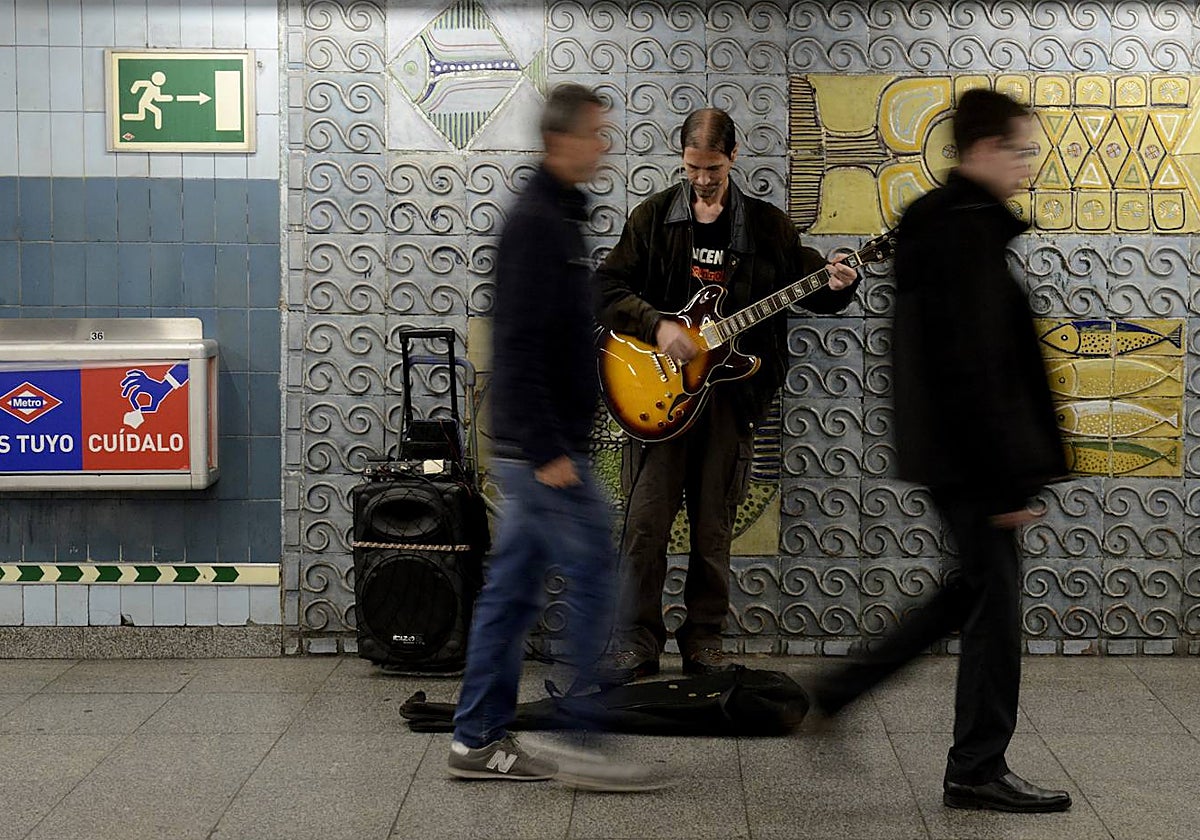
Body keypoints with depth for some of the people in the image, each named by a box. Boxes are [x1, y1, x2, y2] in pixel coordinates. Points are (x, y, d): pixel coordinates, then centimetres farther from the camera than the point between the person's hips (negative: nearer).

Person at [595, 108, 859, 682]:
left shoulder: (766, 225, 8)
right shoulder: (654, 217, 5)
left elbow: (809, 286, 15)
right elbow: (607, 289, 0)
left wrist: (837, 287, -8)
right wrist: (658, 327, -14)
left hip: (730, 392, 1)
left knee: (713, 530, 6)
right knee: (645, 521, -5)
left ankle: (703, 643, 17)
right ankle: (637, 645, 3)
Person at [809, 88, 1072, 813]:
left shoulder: (930, 221, 13)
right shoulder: (974, 230, -18)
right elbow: (980, 368, -22)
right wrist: (1012, 480, -20)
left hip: (939, 449, 10)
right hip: (972, 454, -10)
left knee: (978, 584, 20)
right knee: (996, 599, 1)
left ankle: (844, 688, 22)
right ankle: (979, 772, 12)